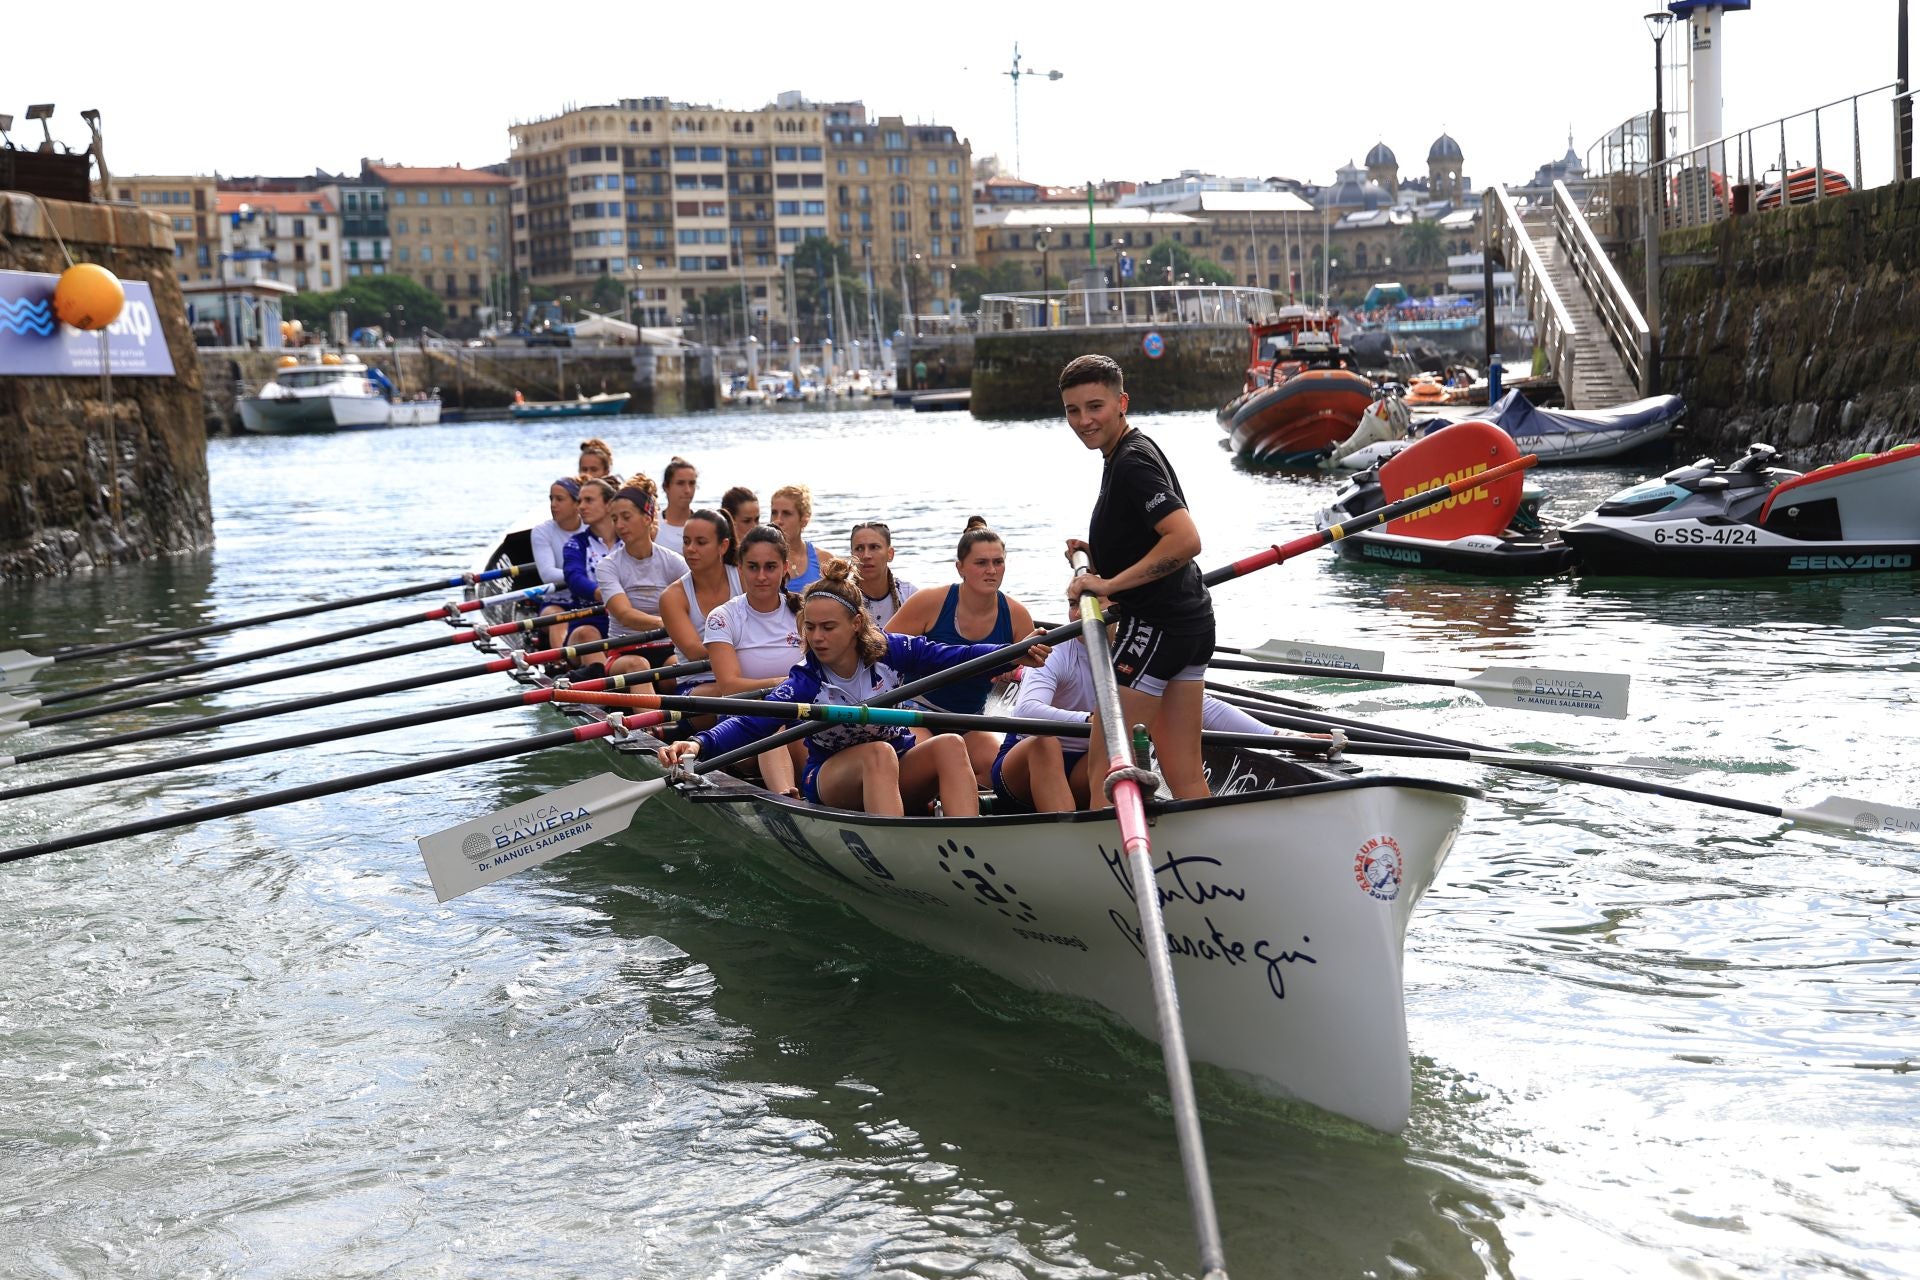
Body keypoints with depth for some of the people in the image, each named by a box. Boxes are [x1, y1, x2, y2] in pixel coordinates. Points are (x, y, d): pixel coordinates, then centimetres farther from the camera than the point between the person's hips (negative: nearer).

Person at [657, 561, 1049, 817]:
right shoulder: (806, 683, -15)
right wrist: (700, 744, -45)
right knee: (879, 753, -35)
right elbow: (751, 724, -27)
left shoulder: (888, 651, -7)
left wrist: (1013, 654, -25)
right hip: (832, 781, -3)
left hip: (898, 778, 3)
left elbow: (952, 656, -10)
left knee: (950, 745, -26)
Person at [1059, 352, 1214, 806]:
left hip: (1156, 626, -10)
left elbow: (1185, 539, -27)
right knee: (1184, 774, 10)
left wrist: (1110, 583, -23)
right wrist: (1097, 556, 13)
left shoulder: (1133, 462, -15)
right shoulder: (1129, 453, 16)